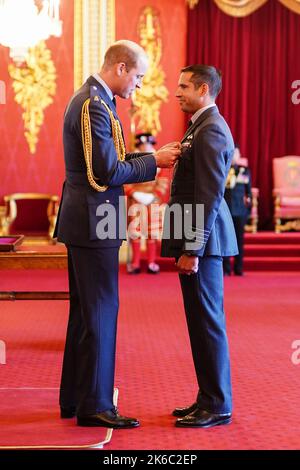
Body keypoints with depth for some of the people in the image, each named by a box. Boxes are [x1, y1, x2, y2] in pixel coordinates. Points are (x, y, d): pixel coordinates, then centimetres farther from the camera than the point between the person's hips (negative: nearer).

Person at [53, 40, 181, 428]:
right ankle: (94, 404, 5)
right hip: (93, 221, -11)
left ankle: (74, 398, 25)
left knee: (85, 309, 15)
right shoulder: (94, 105, -17)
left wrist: (151, 157, 9)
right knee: (101, 309, -3)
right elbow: (108, 172, -22)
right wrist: (153, 161, -10)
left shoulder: (91, 99, 15)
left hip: (84, 220, 11)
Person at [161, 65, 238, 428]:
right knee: (202, 322, 14)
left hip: (202, 238, -10)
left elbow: (209, 196, -21)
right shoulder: (203, 126, 17)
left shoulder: (210, 130, -15)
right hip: (199, 238, 10)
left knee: (207, 322, -3)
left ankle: (217, 406, 6)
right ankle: (210, 398, 22)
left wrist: (192, 249, -21)